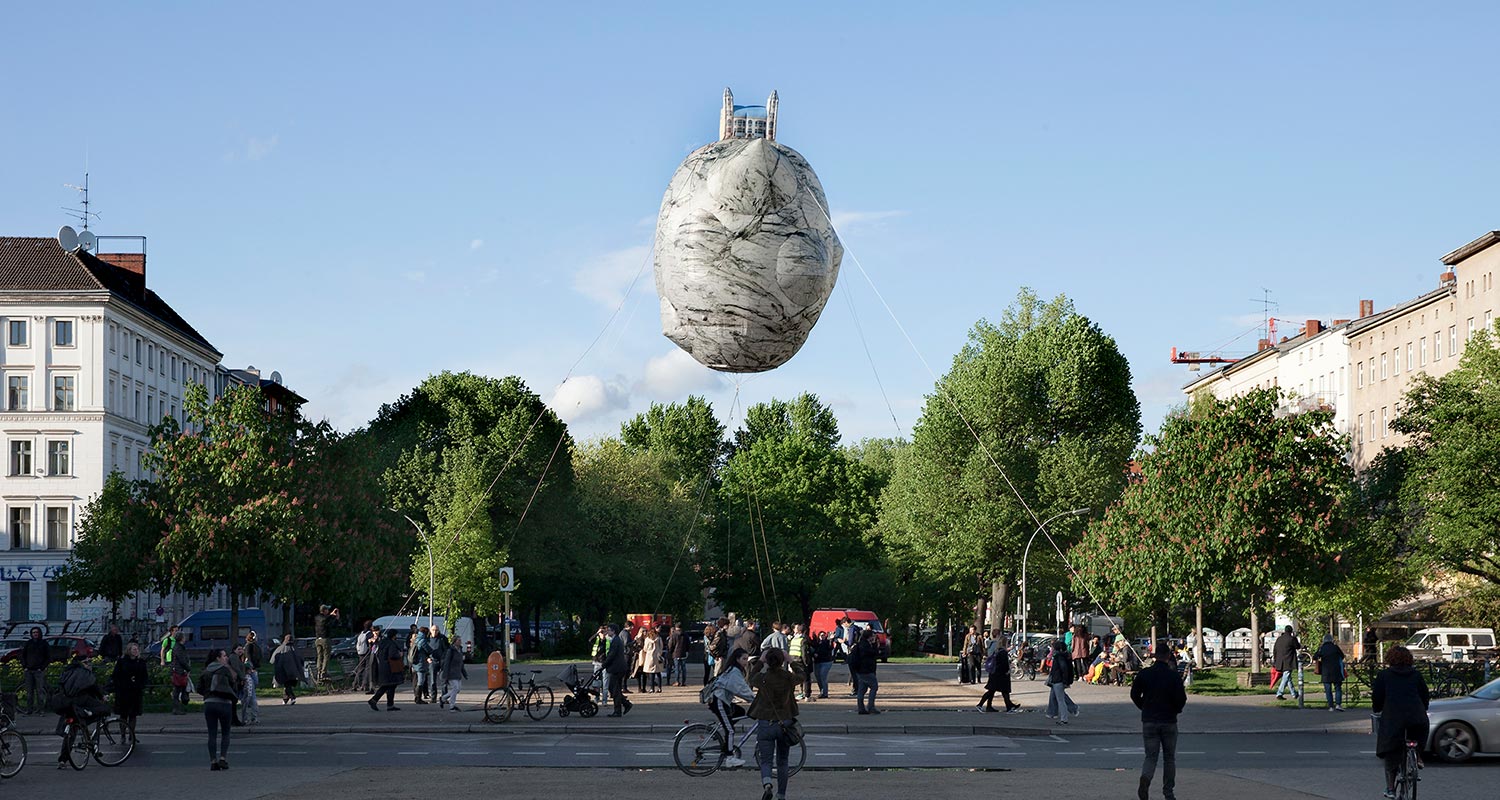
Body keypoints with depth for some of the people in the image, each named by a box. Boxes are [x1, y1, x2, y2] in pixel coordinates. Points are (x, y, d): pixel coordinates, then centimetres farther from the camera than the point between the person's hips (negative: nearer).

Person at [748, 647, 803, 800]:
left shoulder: (762, 678, -11)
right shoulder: (789, 678, -9)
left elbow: (751, 678, 14)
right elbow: (801, 674, 15)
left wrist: (760, 661, 20)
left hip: (766, 724, -1)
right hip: (785, 724, 1)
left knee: (765, 761, 1)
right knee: (782, 762, 15)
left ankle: (767, 785, -27)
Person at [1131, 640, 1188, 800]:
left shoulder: (1144, 674, -2)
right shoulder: (1173, 676, -9)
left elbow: (1134, 694, 2)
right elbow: (1181, 698, -10)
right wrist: (1176, 710, 11)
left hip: (1149, 721, 1)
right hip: (1169, 721, -1)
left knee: (1151, 756, 5)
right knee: (1169, 757, 12)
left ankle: (1145, 779, -25)